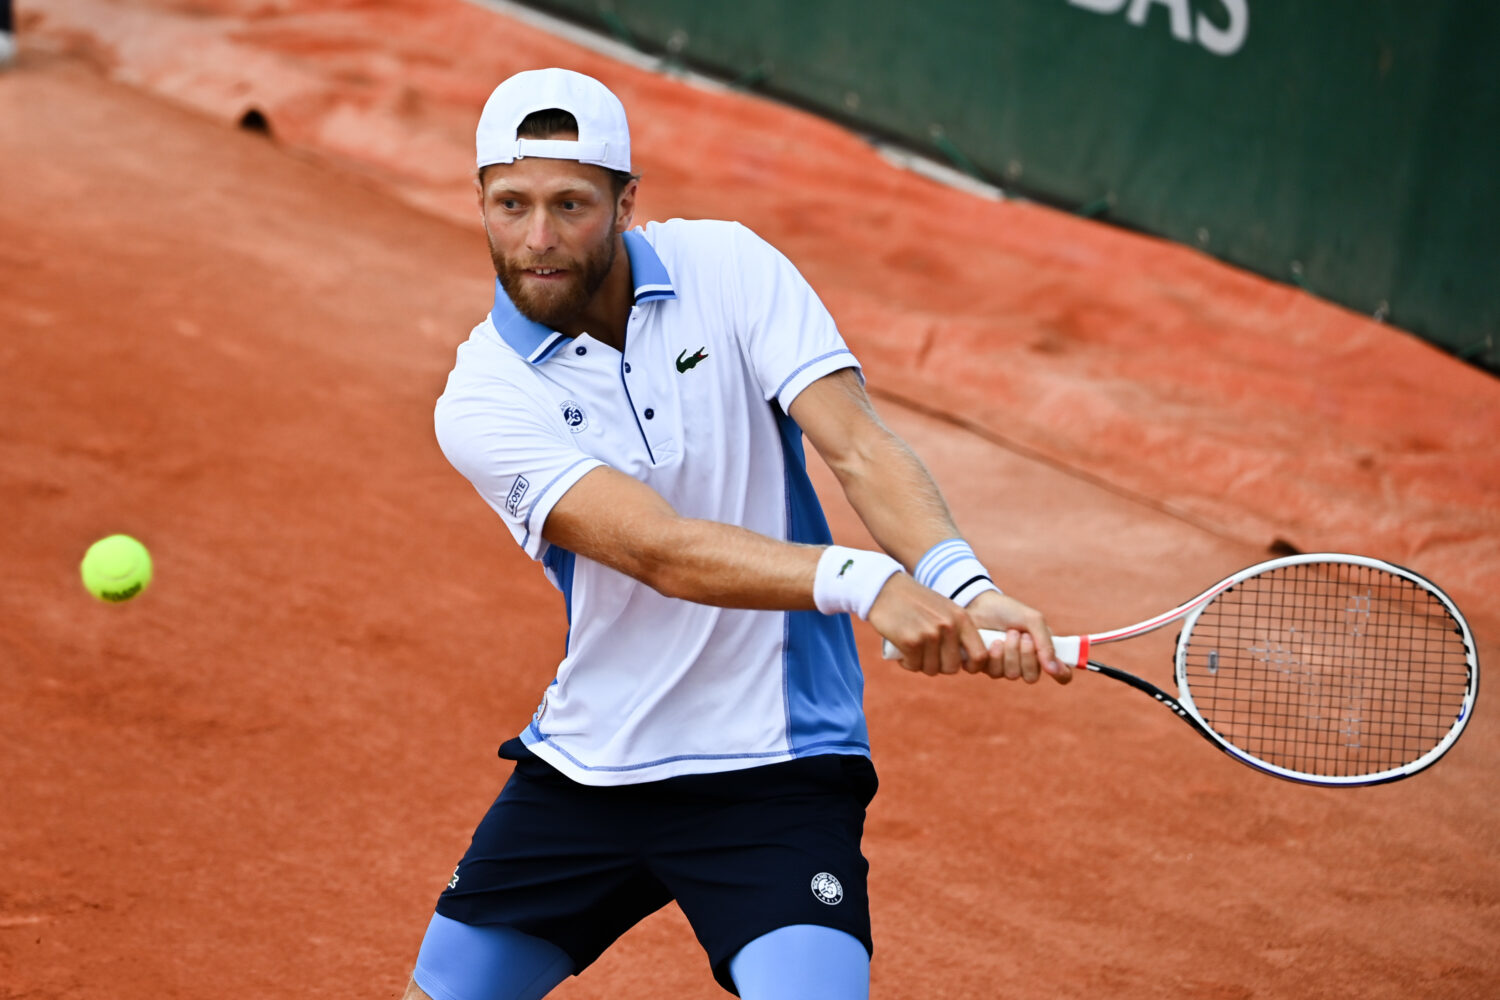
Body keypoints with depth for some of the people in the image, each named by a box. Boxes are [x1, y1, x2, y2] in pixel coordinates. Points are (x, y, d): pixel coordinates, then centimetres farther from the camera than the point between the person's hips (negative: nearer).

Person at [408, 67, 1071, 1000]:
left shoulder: (728, 268, -6)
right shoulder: (482, 400, -11)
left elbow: (860, 447, -15)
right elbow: (658, 548, -25)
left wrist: (962, 583, -35)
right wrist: (860, 580, -40)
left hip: (773, 766, -2)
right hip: (585, 770, 2)